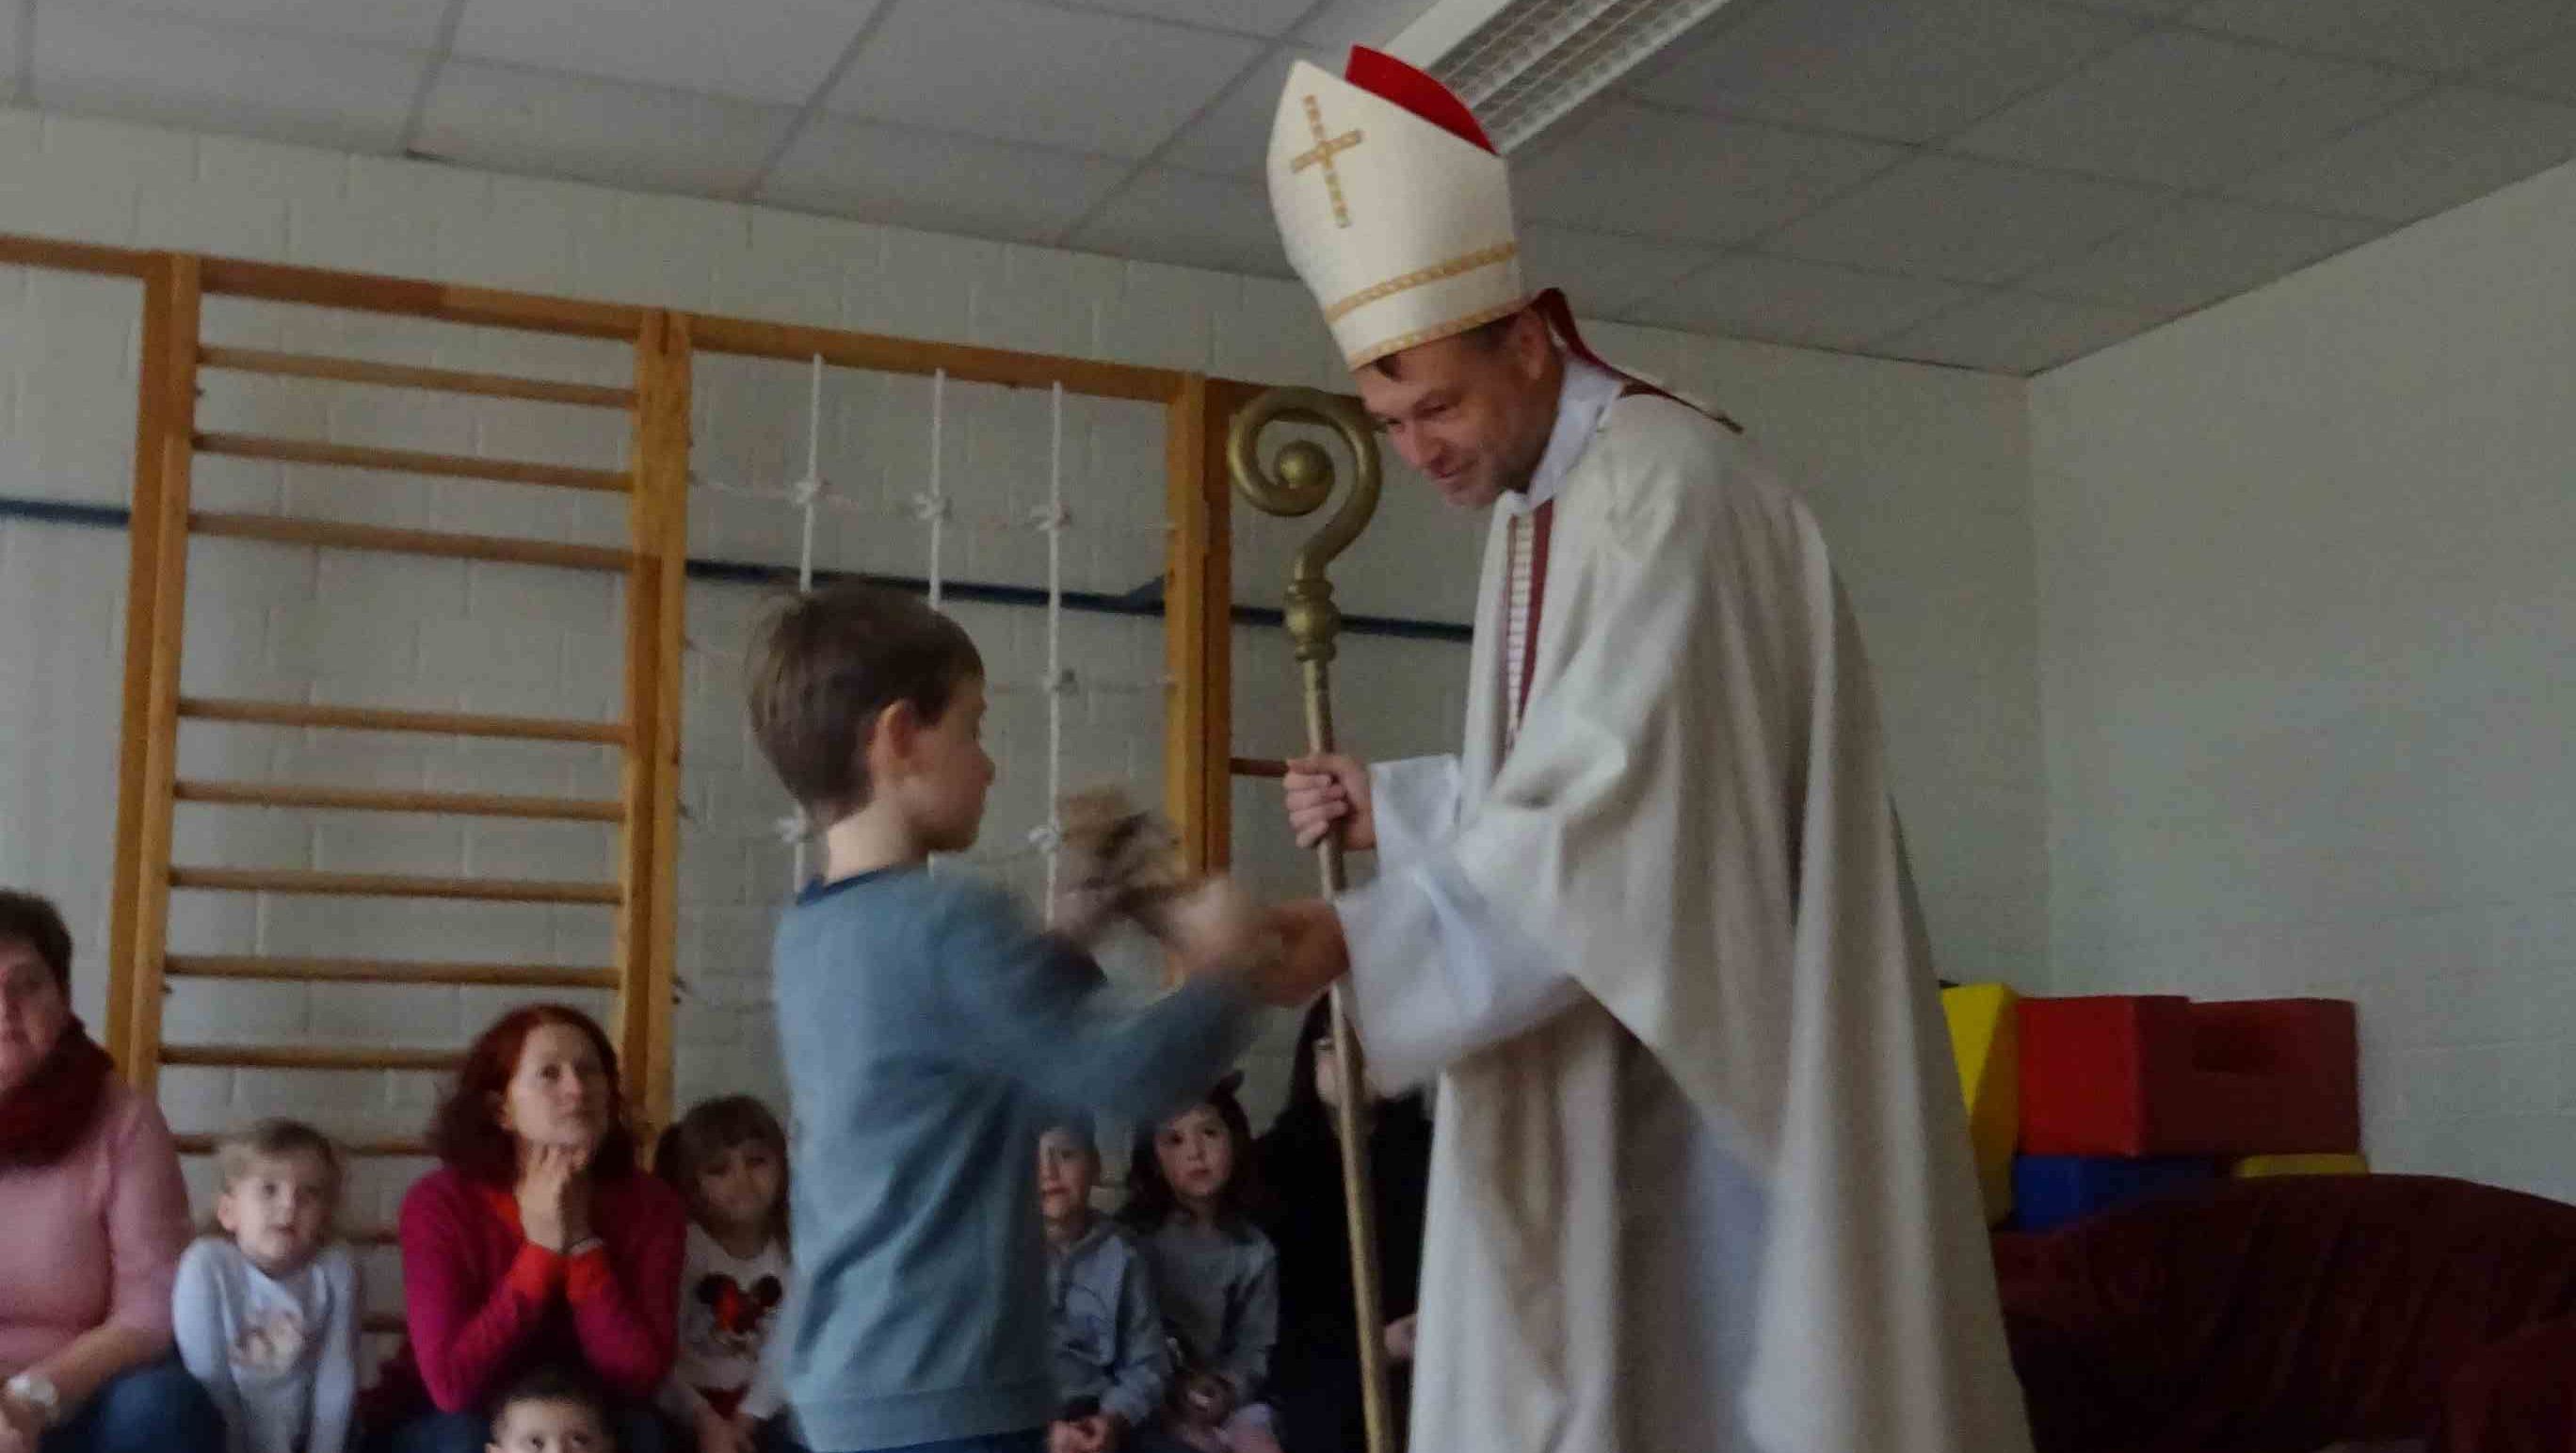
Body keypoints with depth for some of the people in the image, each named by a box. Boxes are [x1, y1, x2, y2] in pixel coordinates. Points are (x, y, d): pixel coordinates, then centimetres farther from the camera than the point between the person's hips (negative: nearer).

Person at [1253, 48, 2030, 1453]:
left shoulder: (1659, 483, -17)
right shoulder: (1535, 507, 13)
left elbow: (1617, 808, -25)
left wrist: (1360, 938, -28)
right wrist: (1391, 805, 7)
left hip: (1723, 1046, -9)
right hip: (1606, 1049, 9)